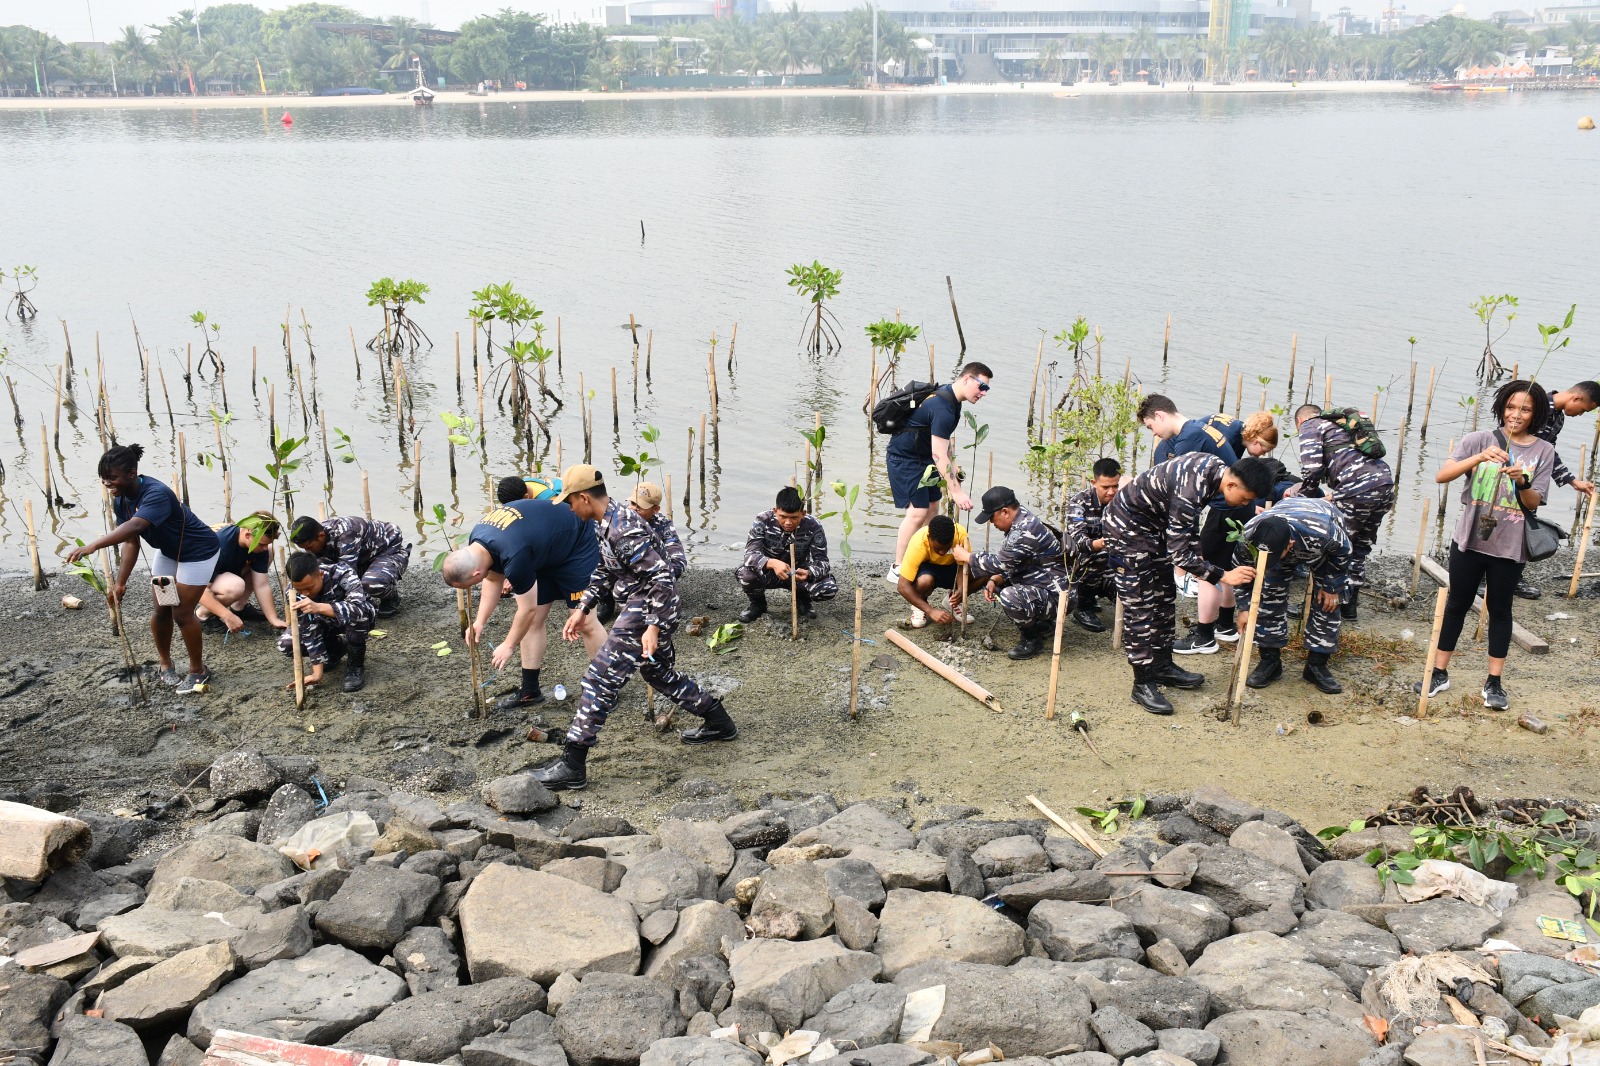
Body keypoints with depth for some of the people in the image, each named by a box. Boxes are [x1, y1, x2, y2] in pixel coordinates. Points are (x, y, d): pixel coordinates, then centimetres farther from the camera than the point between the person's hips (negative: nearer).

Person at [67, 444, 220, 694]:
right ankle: (165, 664, 28)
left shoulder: (156, 494, -36)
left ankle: (198, 671, 13)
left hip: (197, 553, -7)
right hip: (167, 552, 8)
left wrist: (93, 546, -65)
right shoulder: (121, 501, -9)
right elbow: (131, 542, -7)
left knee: (182, 613, -5)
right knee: (161, 610, 8)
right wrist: (120, 582, -15)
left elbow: (135, 525, -53)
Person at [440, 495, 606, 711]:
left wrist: (508, 645, -11)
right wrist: (480, 622, -4)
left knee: (582, 619, -11)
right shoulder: (476, 542, -13)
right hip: (545, 550, 9)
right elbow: (493, 579, 6)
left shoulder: (515, 557, -39)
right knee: (533, 620, 5)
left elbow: (527, 609, -25)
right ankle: (530, 691, 14)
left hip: (577, 545, -9)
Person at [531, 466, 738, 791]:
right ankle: (718, 721, 41)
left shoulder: (623, 529, -23)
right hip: (640, 607, 11)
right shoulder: (608, 521, 8)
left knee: (600, 678, -10)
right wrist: (582, 609, 15)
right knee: (659, 672, 26)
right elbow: (603, 569, 20)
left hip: (649, 611, -11)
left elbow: (662, 577, -26)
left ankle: (572, 766, -8)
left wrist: (653, 627, -28)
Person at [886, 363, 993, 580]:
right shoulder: (943, 407, -28)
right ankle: (898, 569, -6)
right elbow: (938, 455, -31)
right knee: (918, 511, -14)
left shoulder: (952, 399, 5)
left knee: (931, 506, 10)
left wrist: (953, 467, 14)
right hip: (904, 458, -11)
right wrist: (957, 491, -32)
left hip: (922, 457, 11)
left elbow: (943, 442, 19)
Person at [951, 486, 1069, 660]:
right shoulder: (1020, 522, 6)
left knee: (1009, 597, -32)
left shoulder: (1026, 531, -26)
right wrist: (995, 580, -5)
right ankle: (1040, 622, 20)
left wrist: (966, 557, -6)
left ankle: (1033, 638, -6)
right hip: (1038, 584, 11)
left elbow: (1000, 561, -20)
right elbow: (1009, 564, 13)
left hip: (1056, 595, -11)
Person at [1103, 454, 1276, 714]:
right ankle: (1143, 683, 0)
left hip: (1155, 524, 10)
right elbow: (1179, 554, -29)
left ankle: (1163, 666, 27)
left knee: (1165, 598, 15)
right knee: (1139, 607, -7)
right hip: (1127, 526, -10)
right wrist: (1223, 576, -28)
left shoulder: (1217, 467, -8)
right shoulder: (1190, 491, -35)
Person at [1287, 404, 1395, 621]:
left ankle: (1339, 602, 9)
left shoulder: (1309, 426, 7)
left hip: (1359, 487, -8)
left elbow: (1312, 470, -7)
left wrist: (1301, 497, 8)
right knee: (1359, 547, 18)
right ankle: (1350, 605, 25)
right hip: (1386, 484, 8)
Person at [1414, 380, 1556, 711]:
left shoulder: (1543, 451, -1)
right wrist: (1479, 458, -28)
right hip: (1469, 540, 0)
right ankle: (1439, 674, 18)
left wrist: (1522, 481, -23)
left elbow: (1534, 503, -3)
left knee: (1499, 609, 9)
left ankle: (1494, 682, 17)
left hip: (1510, 547, 0)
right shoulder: (1481, 439, -4)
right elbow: (1441, 476, -15)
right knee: (1457, 605, 9)